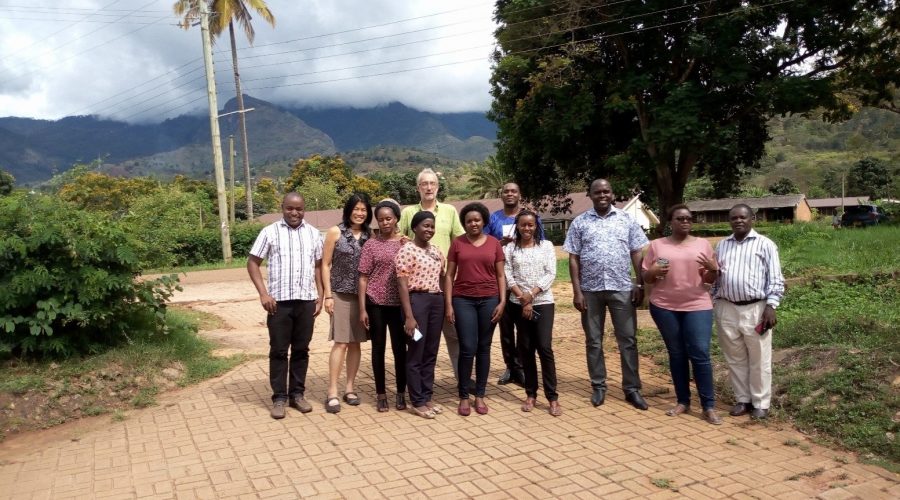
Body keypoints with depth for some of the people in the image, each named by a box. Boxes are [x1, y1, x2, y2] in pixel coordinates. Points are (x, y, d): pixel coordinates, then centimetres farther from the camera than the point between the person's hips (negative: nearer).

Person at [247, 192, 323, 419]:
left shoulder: (313, 234, 9)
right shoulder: (270, 232, 0)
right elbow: (252, 263, 0)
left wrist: (320, 296, 6)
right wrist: (263, 293, -9)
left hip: (306, 301, 3)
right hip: (279, 301, -2)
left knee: (301, 350, 9)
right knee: (278, 351, 4)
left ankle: (297, 394, 20)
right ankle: (279, 397, 13)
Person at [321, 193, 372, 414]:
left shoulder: (370, 235, 7)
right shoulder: (335, 232, -1)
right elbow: (325, 265, -2)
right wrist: (328, 294, -7)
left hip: (363, 295, 3)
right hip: (341, 294, -3)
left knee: (356, 342, 7)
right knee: (341, 343, -7)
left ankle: (349, 388, 18)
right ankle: (332, 392, 0)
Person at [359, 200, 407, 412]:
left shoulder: (406, 242, 5)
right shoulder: (371, 245, 1)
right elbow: (363, 278, -1)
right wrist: (362, 308, -6)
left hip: (399, 303, 1)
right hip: (375, 303, -1)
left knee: (400, 348, 6)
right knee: (378, 348, 8)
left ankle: (401, 393, 19)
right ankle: (381, 394, 18)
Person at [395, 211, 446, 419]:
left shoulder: (436, 251, 13)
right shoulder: (406, 250, -8)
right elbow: (402, 285, -12)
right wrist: (409, 316, -17)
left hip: (437, 301, 7)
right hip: (416, 301, -7)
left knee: (431, 353, 12)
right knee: (416, 354, 1)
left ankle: (427, 397, 23)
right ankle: (417, 402, 11)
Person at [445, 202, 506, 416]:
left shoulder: (494, 243, 5)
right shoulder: (457, 243, 3)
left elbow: (500, 276, 7)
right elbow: (449, 275, 3)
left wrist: (502, 301, -2)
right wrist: (448, 304, -3)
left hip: (489, 300, 1)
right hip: (463, 300, -1)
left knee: (484, 348, 7)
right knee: (467, 348, -4)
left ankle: (480, 395, 18)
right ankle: (463, 396, 10)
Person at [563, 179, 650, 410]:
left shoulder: (626, 220, 5)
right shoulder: (579, 222, 3)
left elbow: (637, 254, 5)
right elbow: (573, 259, 1)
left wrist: (640, 285, -2)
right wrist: (577, 291, -5)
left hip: (622, 288, 0)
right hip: (591, 290, 0)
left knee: (628, 340, 4)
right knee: (594, 341, 8)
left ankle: (632, 389, 14)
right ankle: (598, 386, 21)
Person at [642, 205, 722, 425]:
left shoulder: (703, 244, 7)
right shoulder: (657, 245, 6)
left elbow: (710, 279, 8)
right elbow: (646, 278, 8)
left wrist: (713, 269, -14)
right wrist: (653, 272, -14)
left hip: (697, 306, -1)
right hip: (664, 307, 1)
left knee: (700, 354, -6)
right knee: (676, 354, 7)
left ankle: (709, 406, 1)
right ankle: (682, 401, 16)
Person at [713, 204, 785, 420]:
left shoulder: (765, 244, 0)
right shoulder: (722, 245, 13)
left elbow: (775, 279, -3)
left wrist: (771, 306, -11)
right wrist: (713, 304, 13)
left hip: (755, 309, -4)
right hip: (726, 309, 4)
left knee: (759, 360, 5)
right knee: (735, 359, 11)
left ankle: (760, 403, 15)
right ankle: (742, 399, 23)